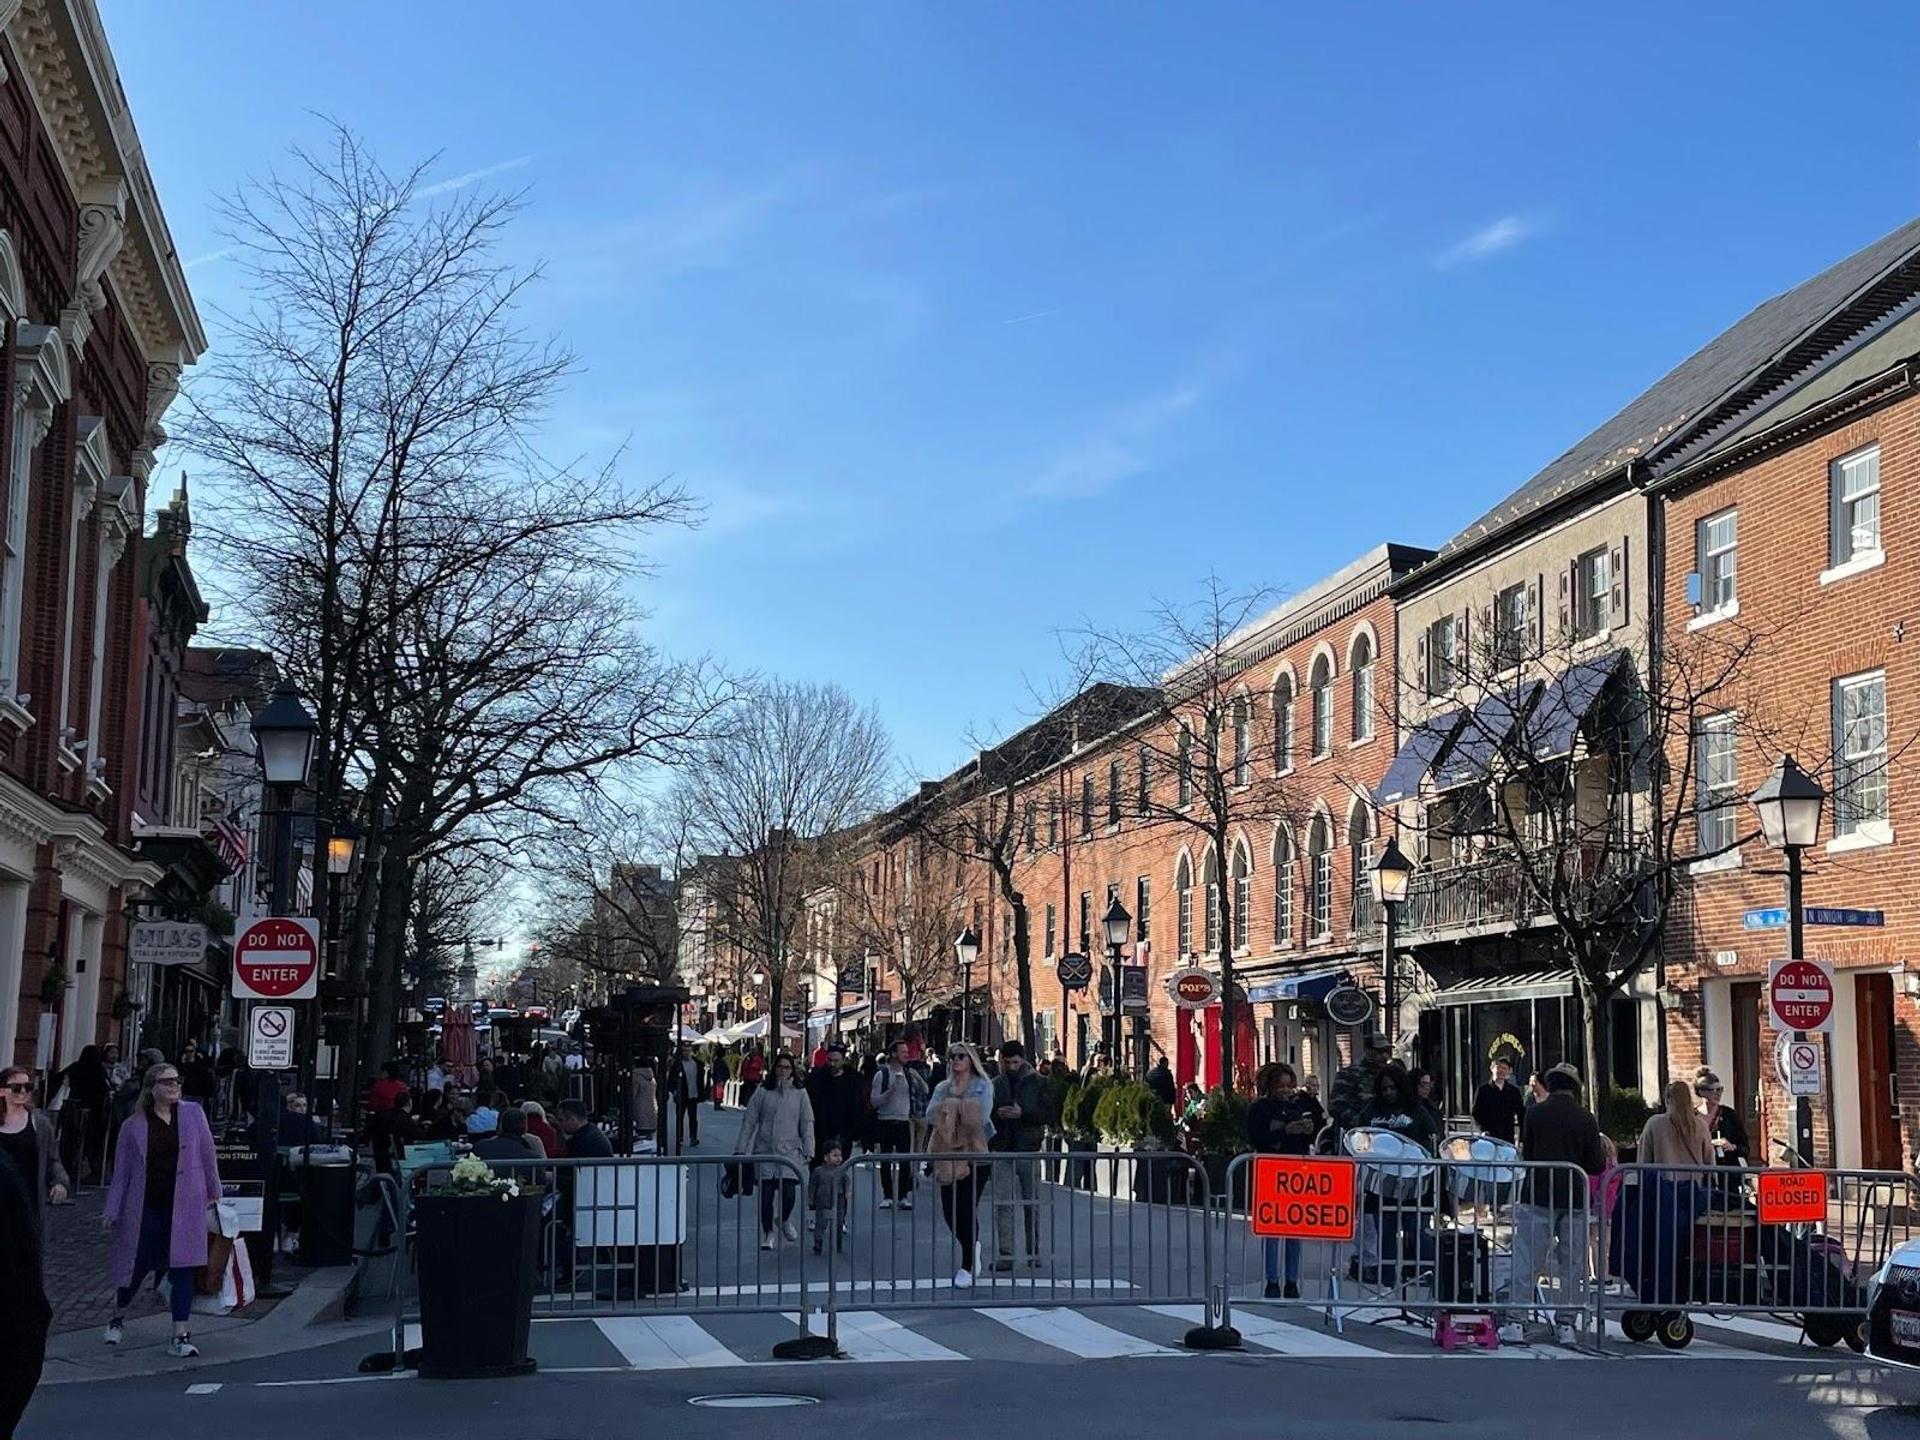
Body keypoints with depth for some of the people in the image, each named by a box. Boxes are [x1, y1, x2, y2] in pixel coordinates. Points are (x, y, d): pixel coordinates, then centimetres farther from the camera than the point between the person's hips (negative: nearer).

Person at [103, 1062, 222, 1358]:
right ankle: (117, 1318, 37)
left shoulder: (193, 1114, 2)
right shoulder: (134, 1126, 0)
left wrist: (214, 1193, 11)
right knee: (137, 1265, 9)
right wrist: (112, 1211, 2)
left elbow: (207, 1154, 8)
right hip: (147, 1208, 0)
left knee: (183, 1268, -3)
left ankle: (181, 1336, 1)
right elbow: (122, 1171, 4)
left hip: (185, 1207, 0)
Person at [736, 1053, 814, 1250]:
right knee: (765, 1196, 1)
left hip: (790, 1151, 0)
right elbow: (749, 1121, 4)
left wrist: (808, 1151, -1)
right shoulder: (763, 1092, 3)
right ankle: (767, 1233, 20)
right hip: (765, 1150, 0)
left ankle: (785, 1221, 23)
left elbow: (807, 1124, 7)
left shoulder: (799, 1093, 5)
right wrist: (741, 1150, 0)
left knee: (788, 1194, -9)